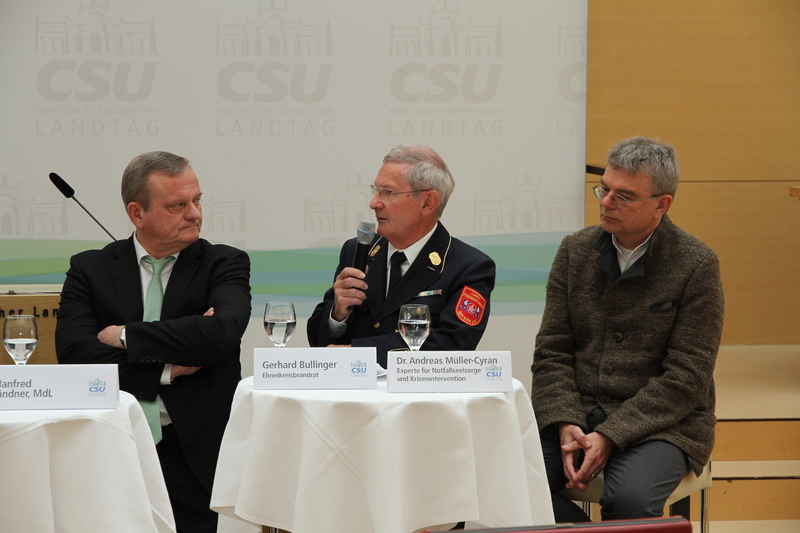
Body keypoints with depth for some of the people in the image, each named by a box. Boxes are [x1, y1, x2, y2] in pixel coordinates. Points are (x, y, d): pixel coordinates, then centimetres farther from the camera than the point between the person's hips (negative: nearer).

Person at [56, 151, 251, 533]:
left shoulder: (223, 264, 6)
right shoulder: (90, 269, 9)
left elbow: (223, 332, -15)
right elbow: (74, 353, -7)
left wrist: (126, 336, -9)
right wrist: (168, 369, -9)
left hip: (198, 455, 0)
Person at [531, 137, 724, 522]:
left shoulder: (697, 265, -5)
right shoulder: (575, 250, 8)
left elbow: (686, 378, -9)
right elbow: (551, 351, 6)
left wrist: (610, 436, -17)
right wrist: (566, 425, -12)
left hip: (661, 423, -4)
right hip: (575, 414, 4)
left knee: (629, 499, -34)